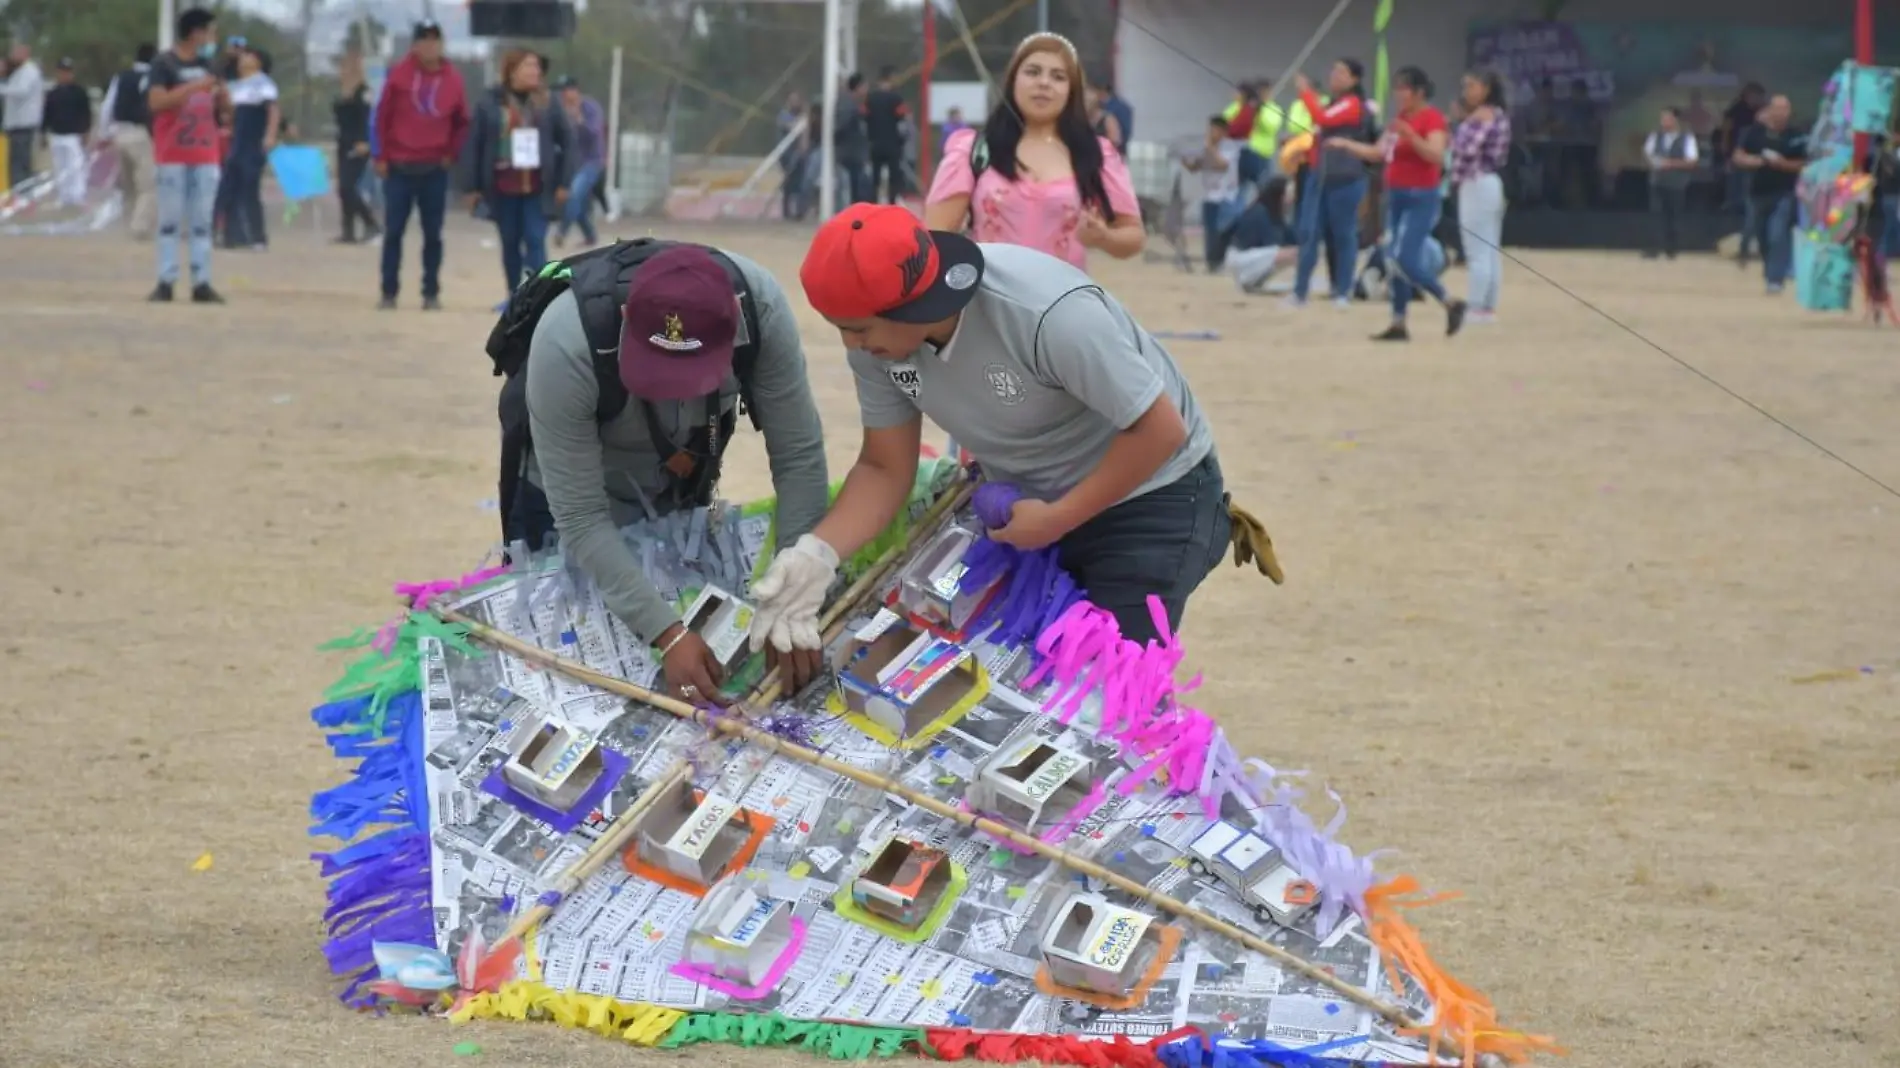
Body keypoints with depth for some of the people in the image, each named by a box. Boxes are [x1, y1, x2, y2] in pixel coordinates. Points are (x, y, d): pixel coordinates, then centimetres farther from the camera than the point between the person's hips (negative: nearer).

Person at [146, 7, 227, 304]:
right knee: (170, 218, -2)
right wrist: (195, 86, -23)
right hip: (173, 154, -5)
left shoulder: (207, 64, 11)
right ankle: (165, 282, 1)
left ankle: (202, 283, 4)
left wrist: (220, 93, -4)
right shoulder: (164, 63, -7)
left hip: (205, 154, 5)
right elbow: (156, 102, -19)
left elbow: (217, 105, 19)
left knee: (202, 221, 4)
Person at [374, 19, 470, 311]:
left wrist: (451, 154, 3)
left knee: (433, 234, 4)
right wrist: (380, 157, -4)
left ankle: (431, 292, 10)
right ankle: (389, 292, 7)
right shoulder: (398, 75, -4)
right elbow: (382, 117, -1)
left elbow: (462, 122, 12)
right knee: (393, 232, 1)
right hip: (399, 167, -1)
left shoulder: (453, 79, 2)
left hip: (435, 169, 1)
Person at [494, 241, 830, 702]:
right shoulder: (565, 344, -41)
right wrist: (667, 635, -40)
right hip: (566, 487, -3)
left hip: (678, 482, 3)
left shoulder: (760, 307, -35)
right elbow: (580, 519, -33)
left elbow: (799, 458, -25)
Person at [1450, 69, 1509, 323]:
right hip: (1493, 183, 10)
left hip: (1477, 185, -10)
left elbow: (1467, 150, -26)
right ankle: (1489, 307, 13)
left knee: (1476, 252, -7)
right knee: (1491, 251, 11)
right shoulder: (1499, 114, 15)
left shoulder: (1481, 115, -15)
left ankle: (1476, 308, -7)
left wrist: (1455, 179, -9)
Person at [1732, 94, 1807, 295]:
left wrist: (1784, 164, -17)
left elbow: (1805, 164, -1)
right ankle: (1771, 271, 34)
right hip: (1759, 191, 3)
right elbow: (1739, 157, 4)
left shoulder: (1796, 135, -5)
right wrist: (1756, 161, -16)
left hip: (1785, 192, -3)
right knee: (1763, 235, 13)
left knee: (1778, 235, -16)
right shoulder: (1755, 132, -1)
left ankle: (1775, 278, -14)